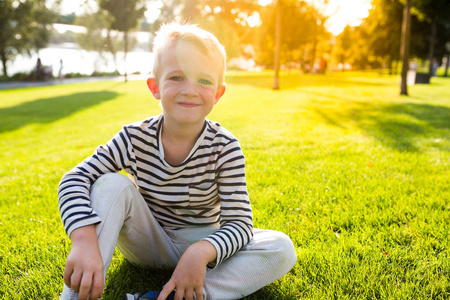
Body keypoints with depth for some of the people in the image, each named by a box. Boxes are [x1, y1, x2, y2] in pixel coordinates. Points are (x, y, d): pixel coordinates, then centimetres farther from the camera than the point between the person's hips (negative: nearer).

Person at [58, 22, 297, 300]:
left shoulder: (225, 148, -18)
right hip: (147, 242, 1)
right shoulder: (136, 138, -15)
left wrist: (200, 253, -42)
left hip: (201, 244, 0)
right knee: (112, 185, -24)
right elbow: (75, 179, -18)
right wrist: (85, 239, -38)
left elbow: (239, 222, -21)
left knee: (282, 249, -22)